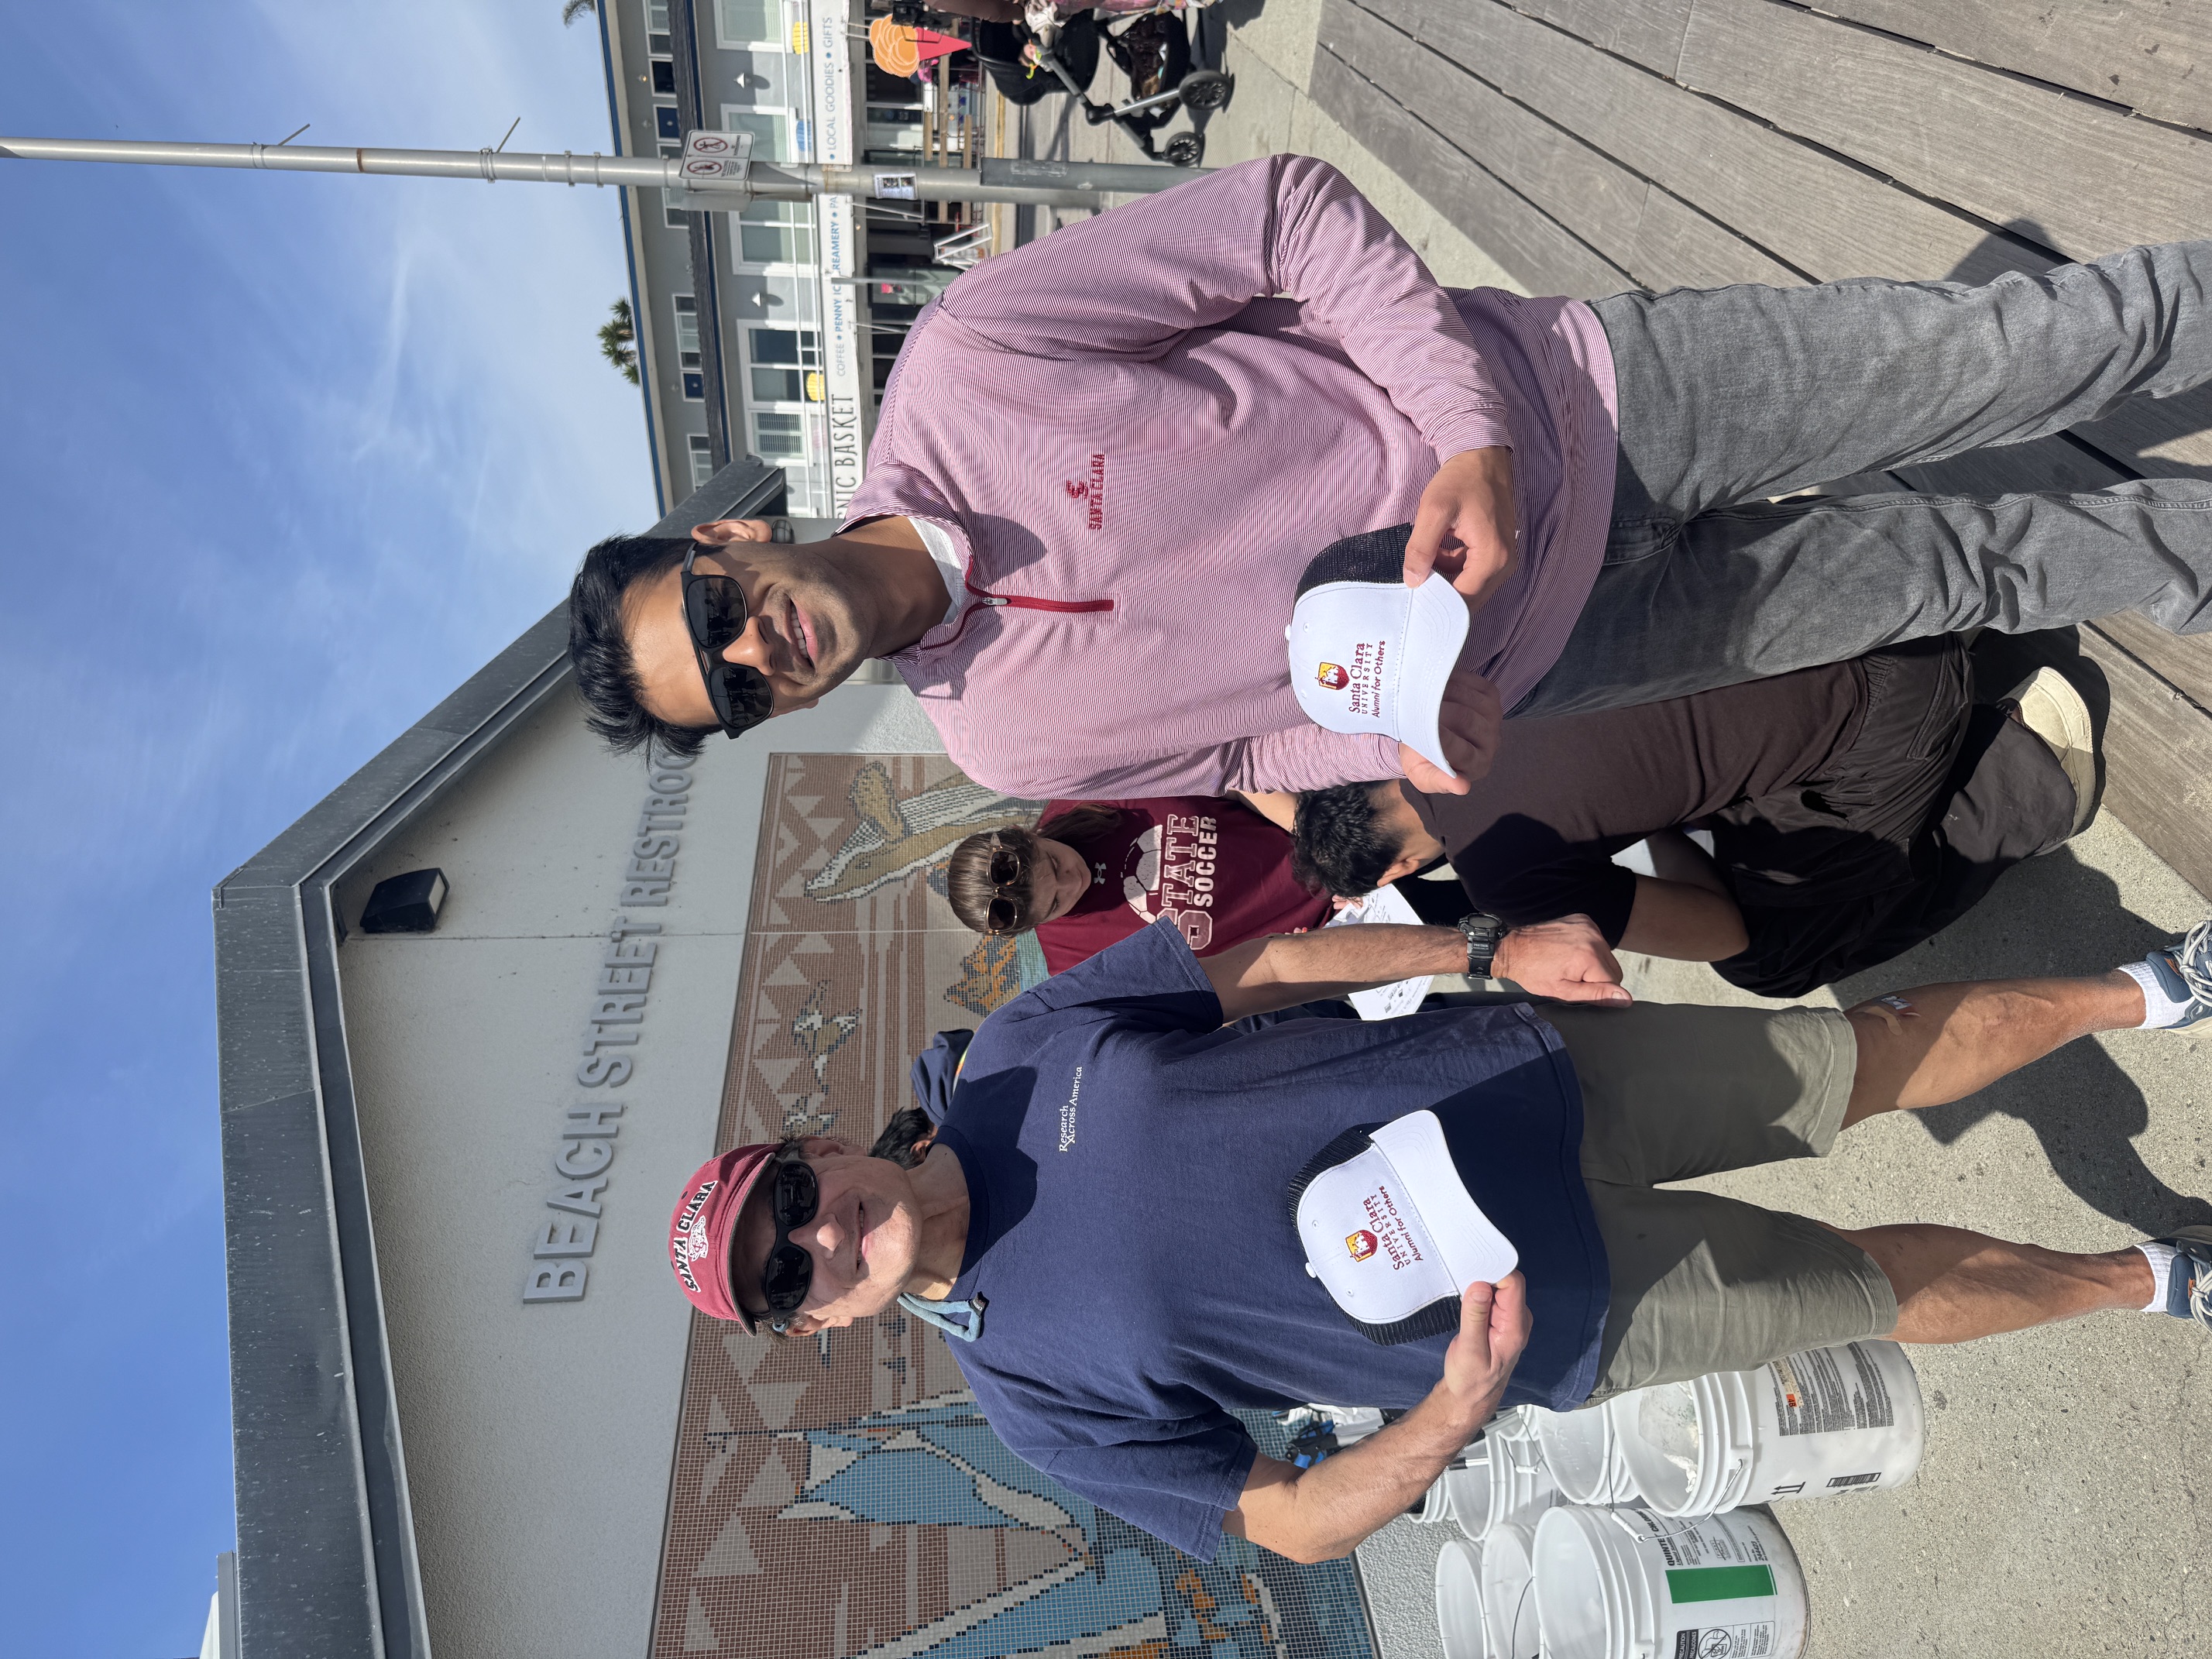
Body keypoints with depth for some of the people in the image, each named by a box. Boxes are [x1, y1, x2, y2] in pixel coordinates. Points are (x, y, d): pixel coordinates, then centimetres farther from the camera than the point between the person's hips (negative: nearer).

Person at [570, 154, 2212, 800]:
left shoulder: (954, 362, -16)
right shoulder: (1007, 738, -8)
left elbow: (1288, 209, -12)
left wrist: (1469, 429, -22)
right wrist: (1403, 734, -17)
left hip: (1575, 399, 0)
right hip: (1540, 649, 1)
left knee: (2004, 347, 4)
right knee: (1961, 571, 6)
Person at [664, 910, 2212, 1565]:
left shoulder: (1026, 1042, -11)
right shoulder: (1034, 1389, -13)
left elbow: (1270, 963, -4)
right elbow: (1292, 1520, -9)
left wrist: (1489, 944, -10)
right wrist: (1454, 1415, -27)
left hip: (1535, 1071, 2)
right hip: (1576, 1307, -1)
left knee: (1882, 1053, 10)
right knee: (1886, 1286, 10)